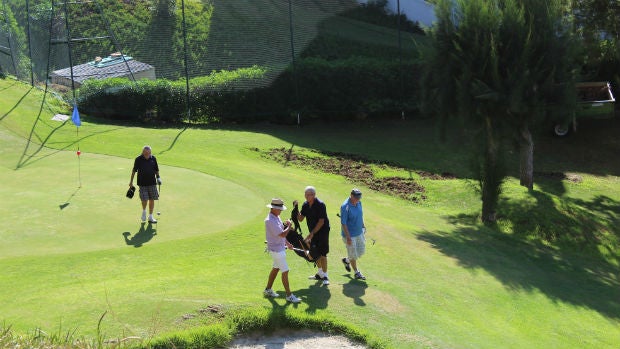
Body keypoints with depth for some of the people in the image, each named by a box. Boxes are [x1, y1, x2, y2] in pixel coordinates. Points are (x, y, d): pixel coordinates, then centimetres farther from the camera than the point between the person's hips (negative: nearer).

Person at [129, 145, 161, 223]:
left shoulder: (153, 158, 1)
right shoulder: (138, 159, -6)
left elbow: (156, 170, 12)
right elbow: (134, 170, 3)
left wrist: (158, 177, 1)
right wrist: (131, 182, 6)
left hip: (152, 183, 3)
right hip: (142, 183, -3)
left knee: (152, 199, 5)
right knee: (144, 199, -11)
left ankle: (150, 217, 17)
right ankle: (144, 211, 22)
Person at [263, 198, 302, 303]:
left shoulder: (276, 217, 7)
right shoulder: (270, 221, -26)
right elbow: (282, 234, -29)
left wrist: (287, 243, 16)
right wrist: (289, 226, -13)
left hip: (280, 247, 10)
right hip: (276, 250, -10)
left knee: (275, 268, 20)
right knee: (285, 271, -5)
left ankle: (268, 290, 33)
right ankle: (289, 295, 4)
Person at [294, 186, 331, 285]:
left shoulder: (320, 205, -19)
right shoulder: (305, 205, 2)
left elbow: (321, 222, -21)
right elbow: (300, 219, 3)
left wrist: (312, 233, -22)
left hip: (322, 231, -7)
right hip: (313, 232, 7)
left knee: (322, 253, -8)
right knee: (315, 253, 13)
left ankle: (325, 276, -2)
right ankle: (320, 273, 29)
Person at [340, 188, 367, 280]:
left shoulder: (359, 202, -2)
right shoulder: (345, 207, -24)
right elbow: (343, 223, -22)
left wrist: (363, 225, 21)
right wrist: (348, 237, -22)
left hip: (359, 233, 7)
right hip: (350, 235, -7)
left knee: (361, 251, 17)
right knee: (353, 255, 5)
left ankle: (346, 260, 41)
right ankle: (357, 273, 26)